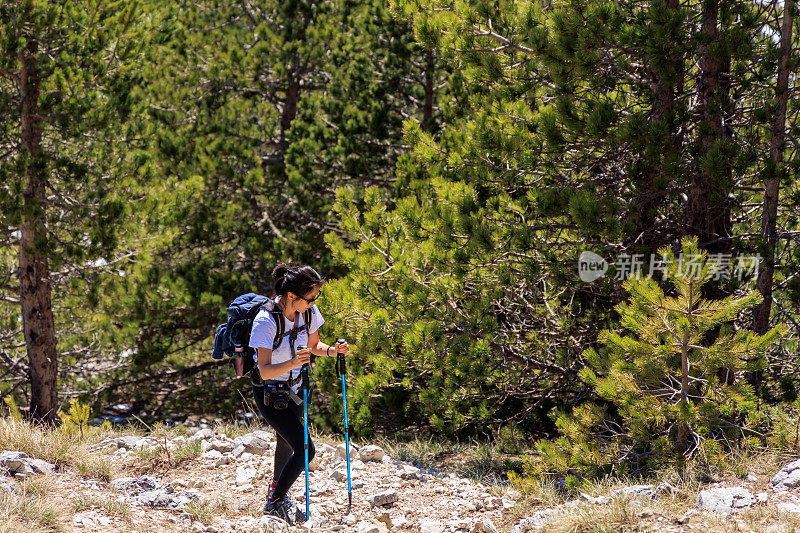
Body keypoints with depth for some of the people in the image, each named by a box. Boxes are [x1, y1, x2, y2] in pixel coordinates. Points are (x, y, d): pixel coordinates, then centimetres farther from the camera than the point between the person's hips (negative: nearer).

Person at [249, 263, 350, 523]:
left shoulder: (308, 312, -10)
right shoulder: (266, 321, -30)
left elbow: (313, 345, 8)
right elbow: (264, 371, -30)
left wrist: (332, 351, -13)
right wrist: (292, 363, -46)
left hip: (294, 388, 7)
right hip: (269, 392, -7)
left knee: (287, 442, 26)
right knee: (304, 450, -14)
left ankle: (277, 489, 52)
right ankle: (275, 503, 6)